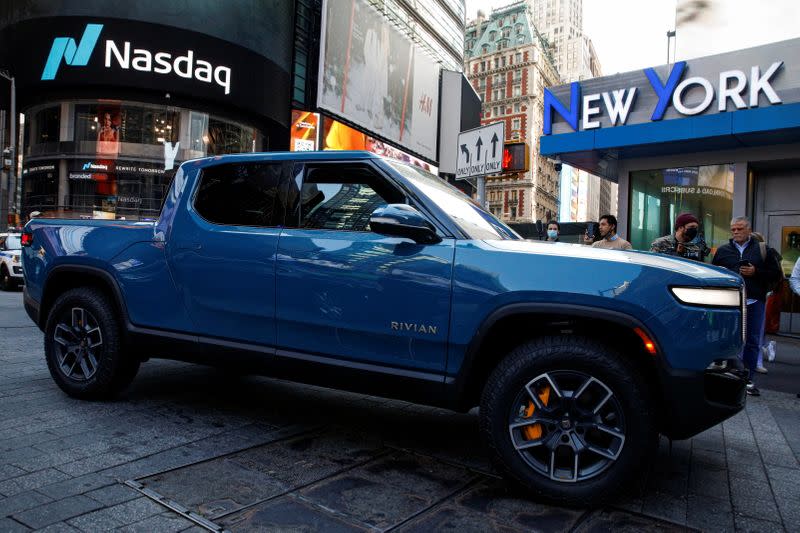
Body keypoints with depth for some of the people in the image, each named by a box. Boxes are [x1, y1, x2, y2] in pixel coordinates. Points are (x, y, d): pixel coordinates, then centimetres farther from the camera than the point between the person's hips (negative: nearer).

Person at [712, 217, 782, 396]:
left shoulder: (763, 250, 8)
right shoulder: (722, 250, 11)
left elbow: (775, 273, 5)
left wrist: (756, 272, -9)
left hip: (754, 302, 0)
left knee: (752, 341, 4)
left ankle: (748, 380, 12)